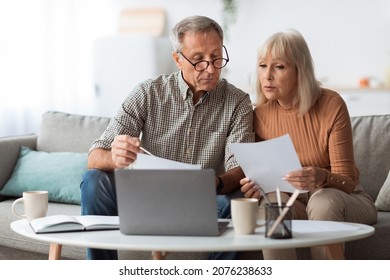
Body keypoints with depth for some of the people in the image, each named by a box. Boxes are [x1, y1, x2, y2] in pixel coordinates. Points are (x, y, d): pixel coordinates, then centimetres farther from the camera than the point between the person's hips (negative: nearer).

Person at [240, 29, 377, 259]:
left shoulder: (331, 105, -14)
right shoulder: (260, 114, -3)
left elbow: (346, 181, -14)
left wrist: (322, 177, -37)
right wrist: (257, 184, -20)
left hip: (343, 201, -2)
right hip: (294, 202, 2)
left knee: (323, 200, -35)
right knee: (271, 202, -31)